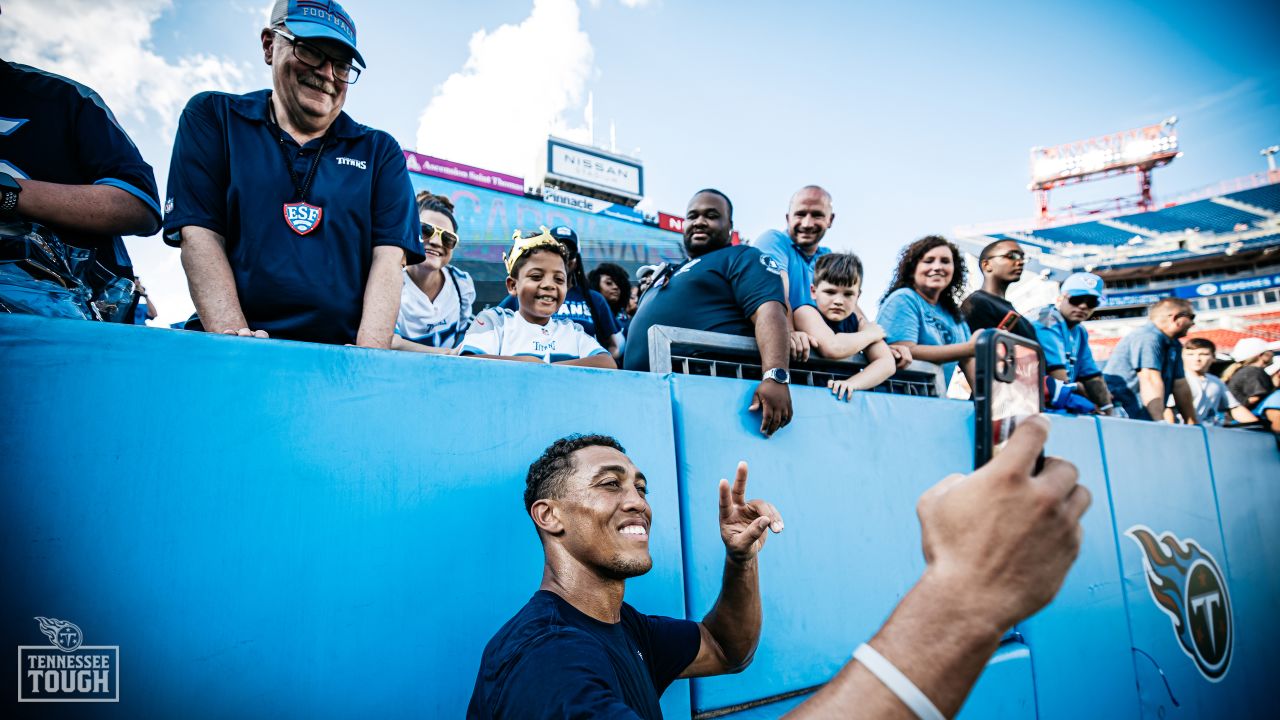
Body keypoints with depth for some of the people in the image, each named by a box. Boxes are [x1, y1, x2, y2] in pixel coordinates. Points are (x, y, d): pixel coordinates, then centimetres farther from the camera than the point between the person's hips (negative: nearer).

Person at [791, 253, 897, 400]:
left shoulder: (857, 320, 4)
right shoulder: (806, 312, -9)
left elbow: (887, 363, -7)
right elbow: (833, 348, -25)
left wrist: (852, 383, -25)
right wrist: (871, 334, -9)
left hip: (843, 395, 3)